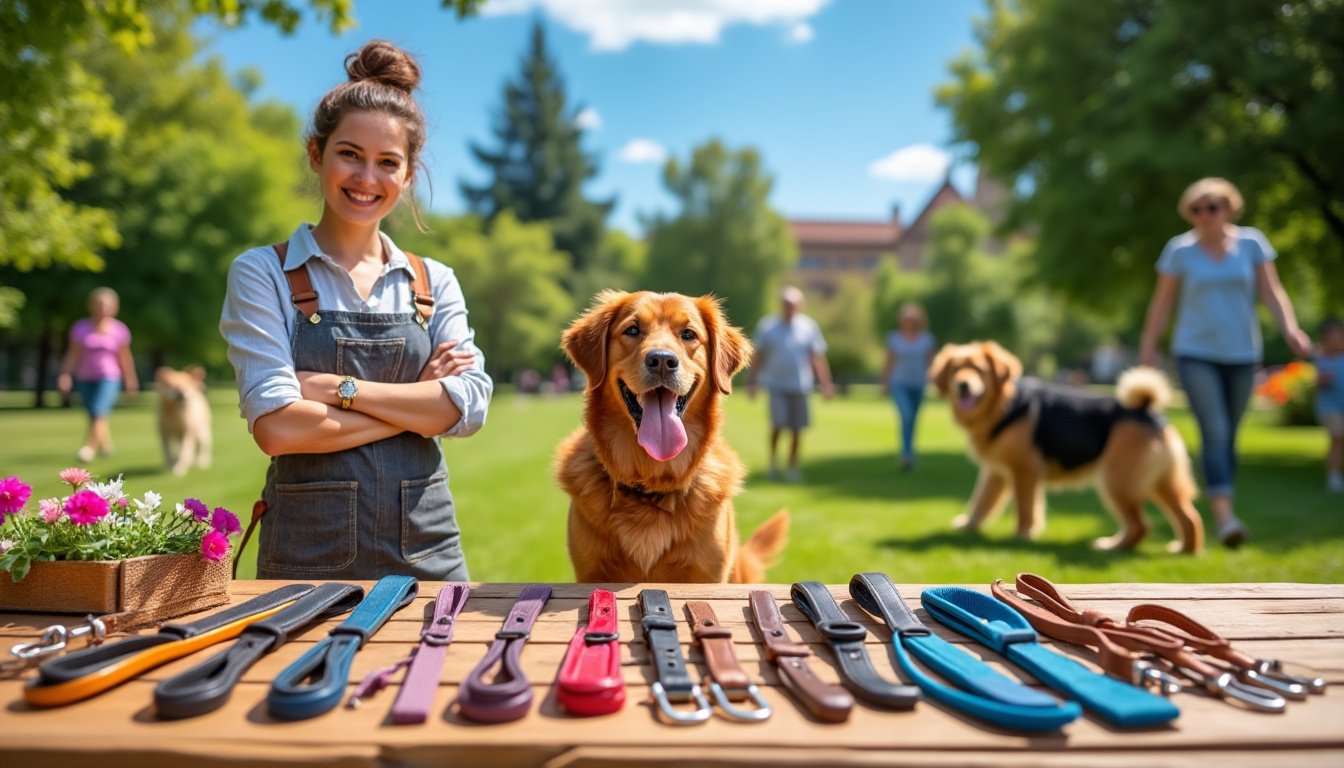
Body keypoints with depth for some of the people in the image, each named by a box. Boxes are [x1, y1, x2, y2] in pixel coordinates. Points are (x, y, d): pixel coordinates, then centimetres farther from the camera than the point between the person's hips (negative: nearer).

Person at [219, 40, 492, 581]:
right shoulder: (261, 274, -2)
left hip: (427, 554, 3)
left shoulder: (435, 283, 6)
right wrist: (416, 405, -10)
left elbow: (470, 407, -8)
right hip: (307, 557, -2)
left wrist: (337, 388, -14)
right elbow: (276, 427, -14)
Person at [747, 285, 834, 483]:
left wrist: (826, 383, 4)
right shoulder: (767, 326, 1)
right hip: (776, 385, -1)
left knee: (797, 429, 2)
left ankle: (792, 467, 17)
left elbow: (818, 358, 6)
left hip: (800, 386, 2)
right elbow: (758, 356, 5)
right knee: (778, 424, -13)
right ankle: (773, 460, 11)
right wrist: (751, 382, 4)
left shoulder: (809, 326, 4)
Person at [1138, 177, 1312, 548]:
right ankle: (1225, 516, -21)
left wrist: (1290, 328, -16)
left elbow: (1271, 291, -1)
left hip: (1241, 354, 2)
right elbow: (1162, 303, 4)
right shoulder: (1180, 249, -1)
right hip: (1196, 354, -2)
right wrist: (1148, 347, 4)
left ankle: (1221, 513, 21)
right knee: (1214, 432, -15)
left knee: (1229, 435, 9)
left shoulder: (1251, 242, 2)